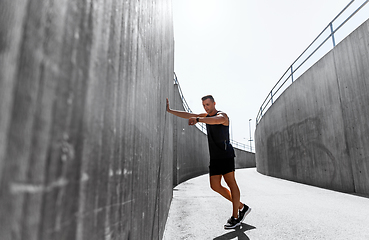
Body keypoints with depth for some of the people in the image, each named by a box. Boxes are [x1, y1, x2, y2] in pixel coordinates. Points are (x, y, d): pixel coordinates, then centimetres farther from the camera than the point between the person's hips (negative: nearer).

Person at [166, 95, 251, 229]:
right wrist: (169, 110, 9)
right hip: (214, 157, 8)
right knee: (215, 186, 3)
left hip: (225, 154, -8)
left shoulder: (222, 115, -4)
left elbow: (217, 120, -30)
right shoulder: (206, 116, 19)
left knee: (231, 183, -6)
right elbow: (188, 115, 15)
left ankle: (235, 217, 2)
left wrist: (198, 119, -45)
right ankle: (242, 207, 16)